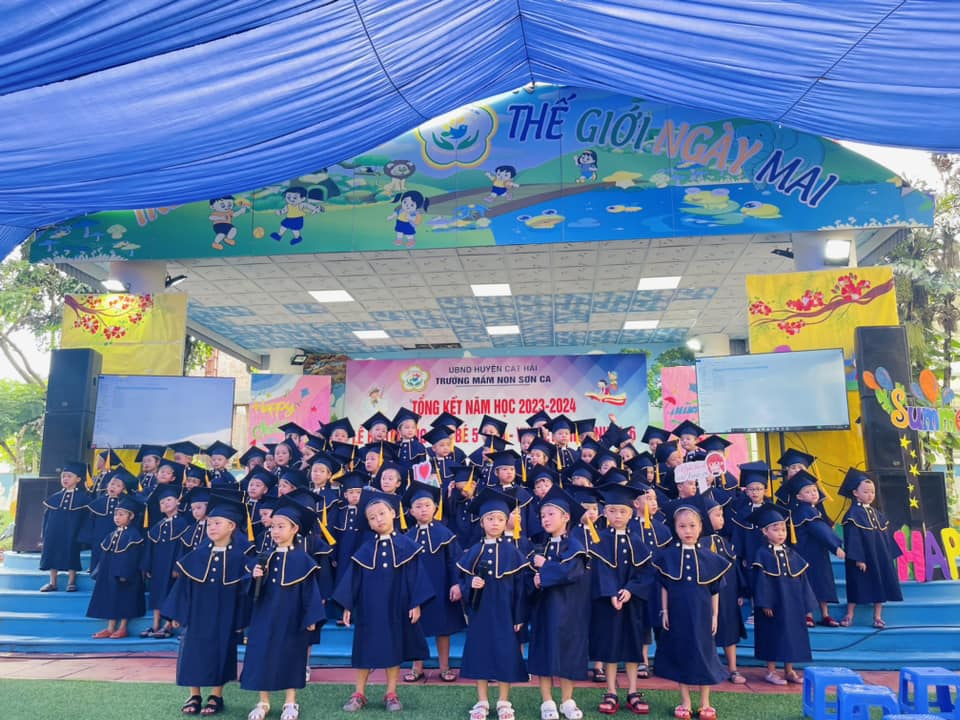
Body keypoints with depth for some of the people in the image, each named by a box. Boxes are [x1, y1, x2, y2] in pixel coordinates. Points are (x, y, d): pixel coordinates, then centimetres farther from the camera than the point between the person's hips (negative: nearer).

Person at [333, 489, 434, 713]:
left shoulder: (407, 546, -4)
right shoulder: (365, 550, -1)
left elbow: (415, 576, -3)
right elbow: (353, 578, 2)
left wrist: (416, 604, -7)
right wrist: (347, 605, -2)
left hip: (396, 607, -1)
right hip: (369, 607, 1)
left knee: (394, 649, 9)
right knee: (365, 650, 9)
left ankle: (391, 694, 23)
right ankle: (359, 693, 22)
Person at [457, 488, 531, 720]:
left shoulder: (512, 552, -3)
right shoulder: (473, 552, 2)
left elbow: (520, 585, -3)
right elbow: (463, 581, 5)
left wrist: (520, 616, -7)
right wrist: (470, 584, -18)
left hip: (504, 612, -2)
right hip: (480, 612, 2)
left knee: (505, 655, 3)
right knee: (479, 653, 7)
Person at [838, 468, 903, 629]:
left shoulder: (877, 513, 12)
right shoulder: (853, 514, -11)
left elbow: (886, 535, 16)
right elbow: (852, 538, -16)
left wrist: (889, 555, 10)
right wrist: (858, 558, -21)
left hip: (880, 558, 7)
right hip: (863, 558, -6)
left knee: (880, 585, 7)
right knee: (859, 586, 0)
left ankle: (878, 617, 16)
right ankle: (849, 616, 11)